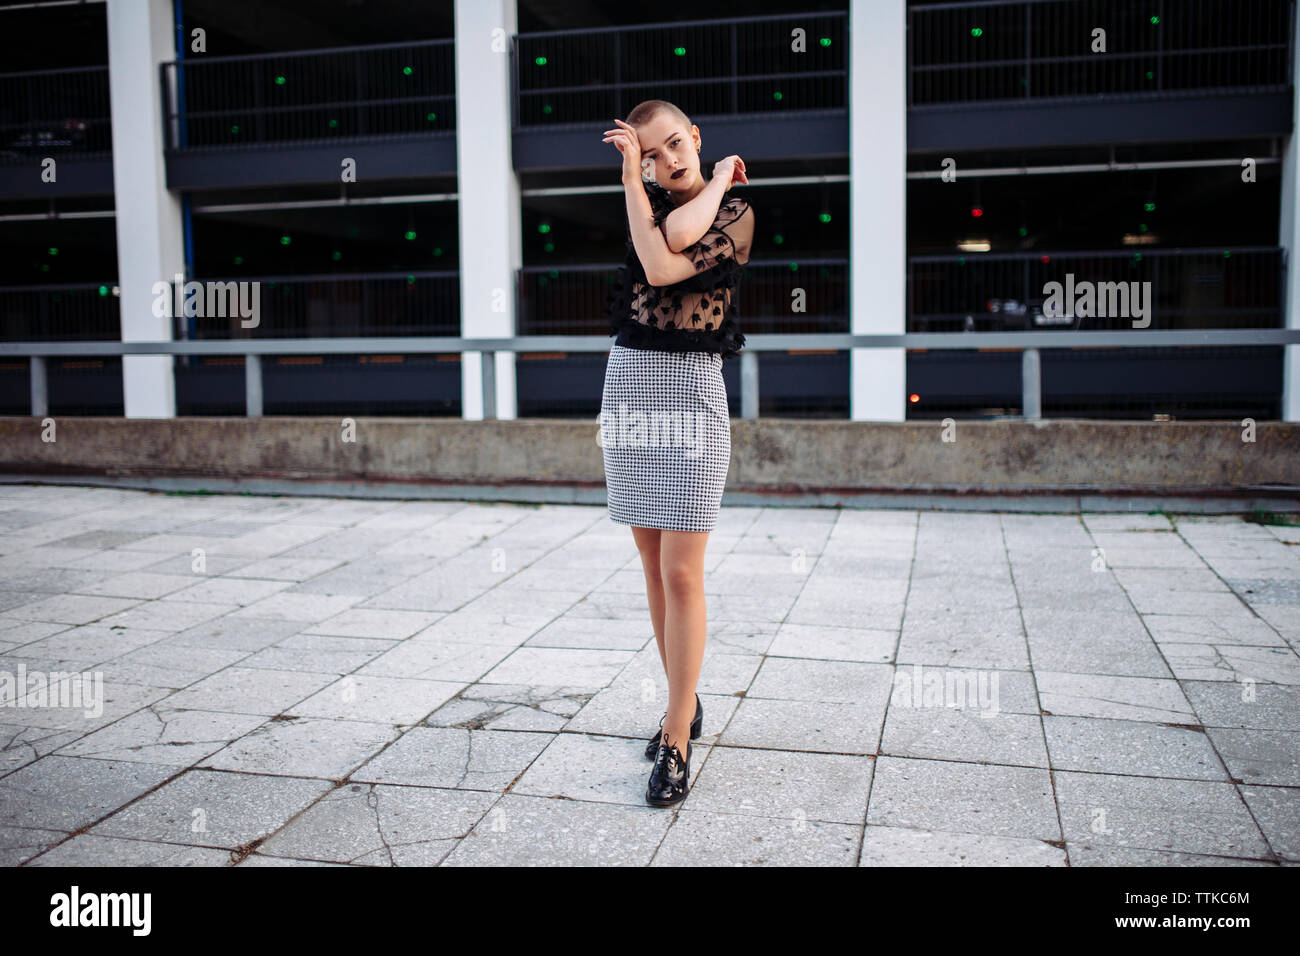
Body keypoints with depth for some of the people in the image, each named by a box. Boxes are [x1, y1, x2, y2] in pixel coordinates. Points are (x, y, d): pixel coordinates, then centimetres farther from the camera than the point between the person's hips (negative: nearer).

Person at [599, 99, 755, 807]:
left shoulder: (735, 214, -1)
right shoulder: (650, 202, 13)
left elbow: (664, 268, -17)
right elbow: (674, 233, -10)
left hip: (691, 390, -6)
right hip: (628, 386, 6)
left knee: (681, 574, -8)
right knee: (653, 565, 10)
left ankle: (677, 741, 0)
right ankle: (685, 702, 25)